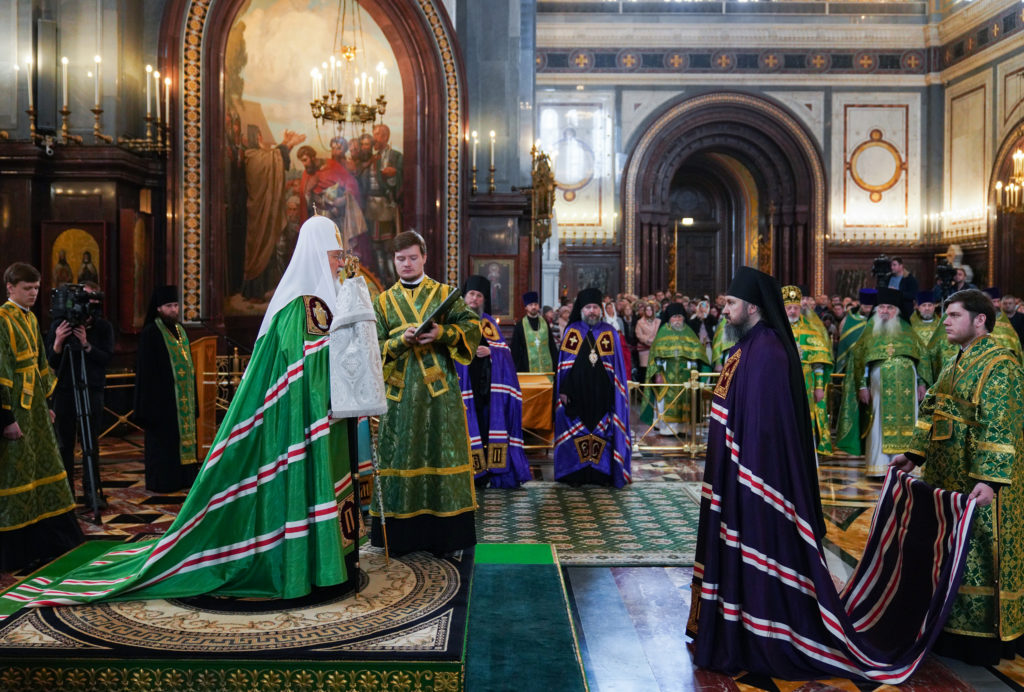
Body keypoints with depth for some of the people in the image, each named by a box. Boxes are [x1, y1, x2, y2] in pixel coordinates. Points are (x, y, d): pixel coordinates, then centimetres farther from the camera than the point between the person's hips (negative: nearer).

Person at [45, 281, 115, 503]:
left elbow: (106, 358, -6)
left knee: (91, 443, 2)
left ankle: (91, 490, 10)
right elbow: (50, 362, -1)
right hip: (64, 390, 0)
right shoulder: (59, 325, 0)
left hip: (92, 391, 0)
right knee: (65, 443, 3)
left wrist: (86, 344, -21)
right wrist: (58, 342, -19)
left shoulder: (104, 327, 2)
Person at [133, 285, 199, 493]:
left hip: (183, 396, 7)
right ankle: (163, 481, 6)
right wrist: (150, 402, -15)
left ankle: (182, 477, 15)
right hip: (162, 397, -7)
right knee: (163, 439, -1)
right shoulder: (150, 333, -8)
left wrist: (192, 396, 14)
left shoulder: (180, 330, 13)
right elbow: (146, 368, -11)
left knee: (184, 435, 8)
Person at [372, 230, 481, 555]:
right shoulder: (384, 301, 12)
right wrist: (401, 340, -13)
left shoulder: (445, 294, 9)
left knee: (441, 453, -1)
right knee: (400, 456, 2)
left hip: (440, 390, -1)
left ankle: (442, 533, 5)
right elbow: (376, 347, 5)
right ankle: (400, 533, 10)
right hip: (400, 392, 1)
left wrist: (441, 333, -17)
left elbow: (473, 325, -2)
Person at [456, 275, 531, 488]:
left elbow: (504, 351, 10)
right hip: (463, 382, -2)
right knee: (467, 424, -8)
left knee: (487, 422, -3)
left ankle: (490, 471, -1)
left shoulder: (488, 322, 18)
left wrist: (490, 351, -10)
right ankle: (471, 471, -5)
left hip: (486, 385, 3)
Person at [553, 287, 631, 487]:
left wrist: (616, 392, -1)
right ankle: (577, 473, 9)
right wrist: (563, 390, -3)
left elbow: (617, 366, 6)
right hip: (577, 393, 0)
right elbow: (564, 364, 5)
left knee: (602, 431, 0)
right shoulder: (572, 331, 6)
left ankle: (601, 472, 8)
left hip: (602, 394, 0)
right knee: (577, 431, 1)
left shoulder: (609, 332, 7)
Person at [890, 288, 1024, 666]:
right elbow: (932, 412, 18)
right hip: (948, 477, 9)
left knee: (978, 555, 0)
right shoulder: (957, 362, 13)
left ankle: (984, 638, 13)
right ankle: (953, 628, 28)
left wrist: (988, 478, -28)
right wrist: (914, 453, 13)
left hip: (978, 483, -9)